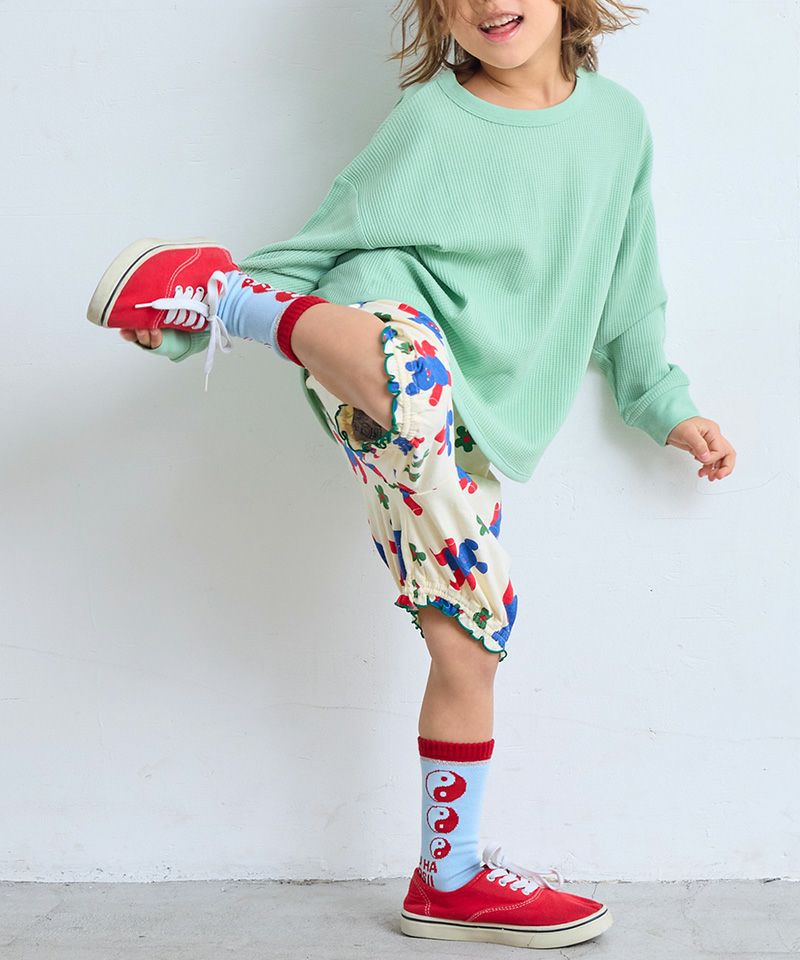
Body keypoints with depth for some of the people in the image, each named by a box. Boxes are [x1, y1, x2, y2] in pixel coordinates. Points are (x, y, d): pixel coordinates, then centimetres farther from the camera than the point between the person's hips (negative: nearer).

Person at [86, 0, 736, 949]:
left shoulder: (618, 118, 16)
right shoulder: (431, 117, 3)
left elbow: (626, 291, 26)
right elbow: (329, 238, 6)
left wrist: (666, 406, 27)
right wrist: (216, 300, -6)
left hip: (476, 430, 5)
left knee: (472, 641, 2)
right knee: (408, 379, -45)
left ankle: (449, 880, 18)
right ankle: (211, 295, -21)